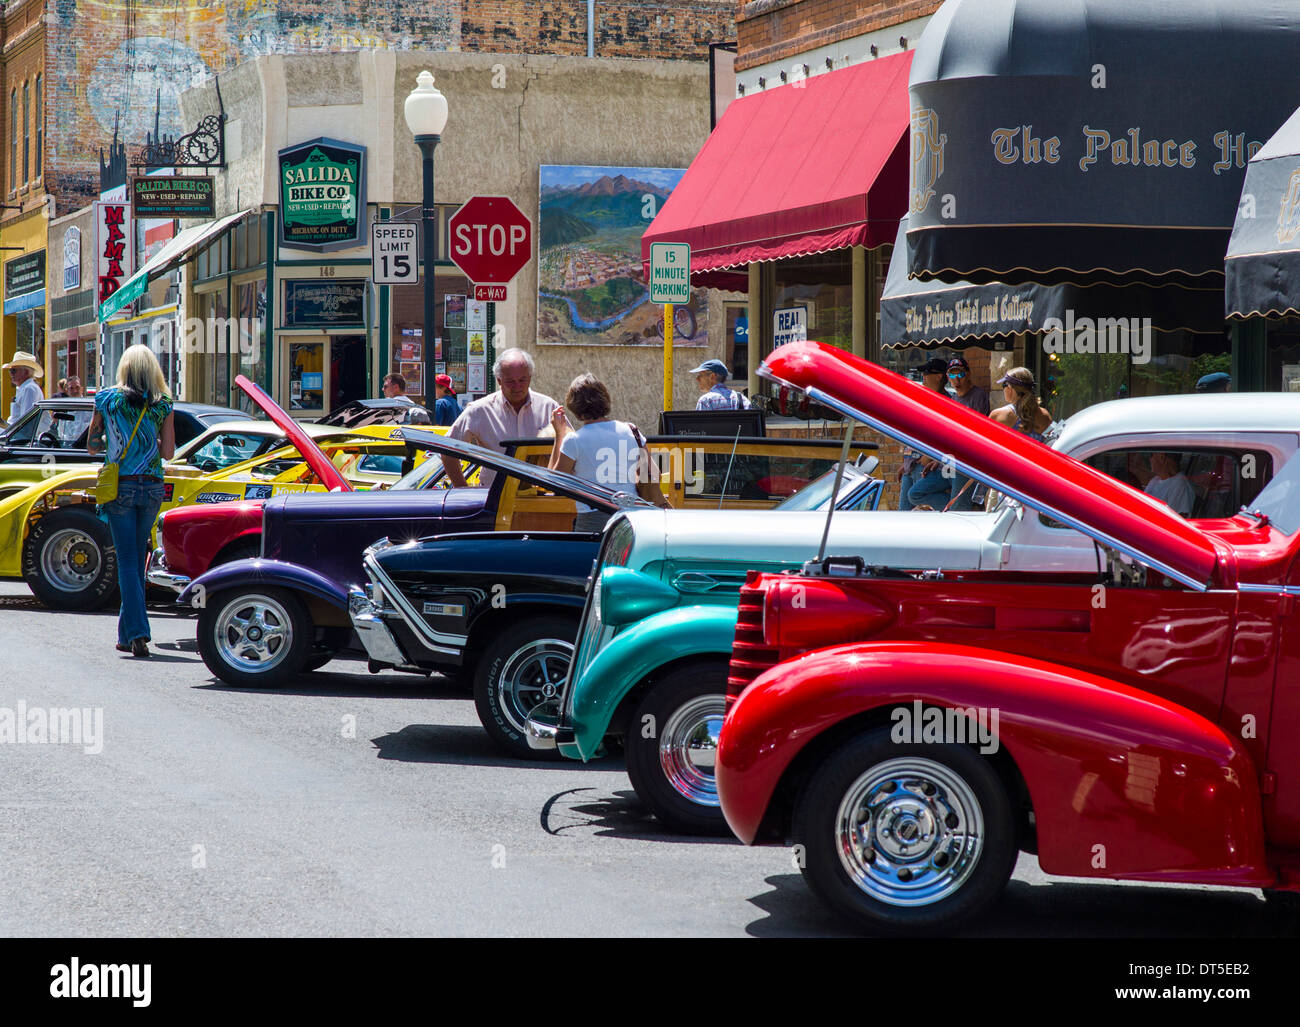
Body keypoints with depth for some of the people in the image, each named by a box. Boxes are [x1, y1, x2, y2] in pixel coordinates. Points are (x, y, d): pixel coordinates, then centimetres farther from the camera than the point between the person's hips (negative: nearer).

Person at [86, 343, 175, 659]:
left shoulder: (107, 399, -1)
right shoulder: (163, 405, -1)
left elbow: (92, 445, 6)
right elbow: (168, 452, -2)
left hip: (120, 487, -2)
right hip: (152, 488, 2)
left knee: (127, 561, -1)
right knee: (138, 559, 14)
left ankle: (137, 633, -14)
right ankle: (127, 633, 20)